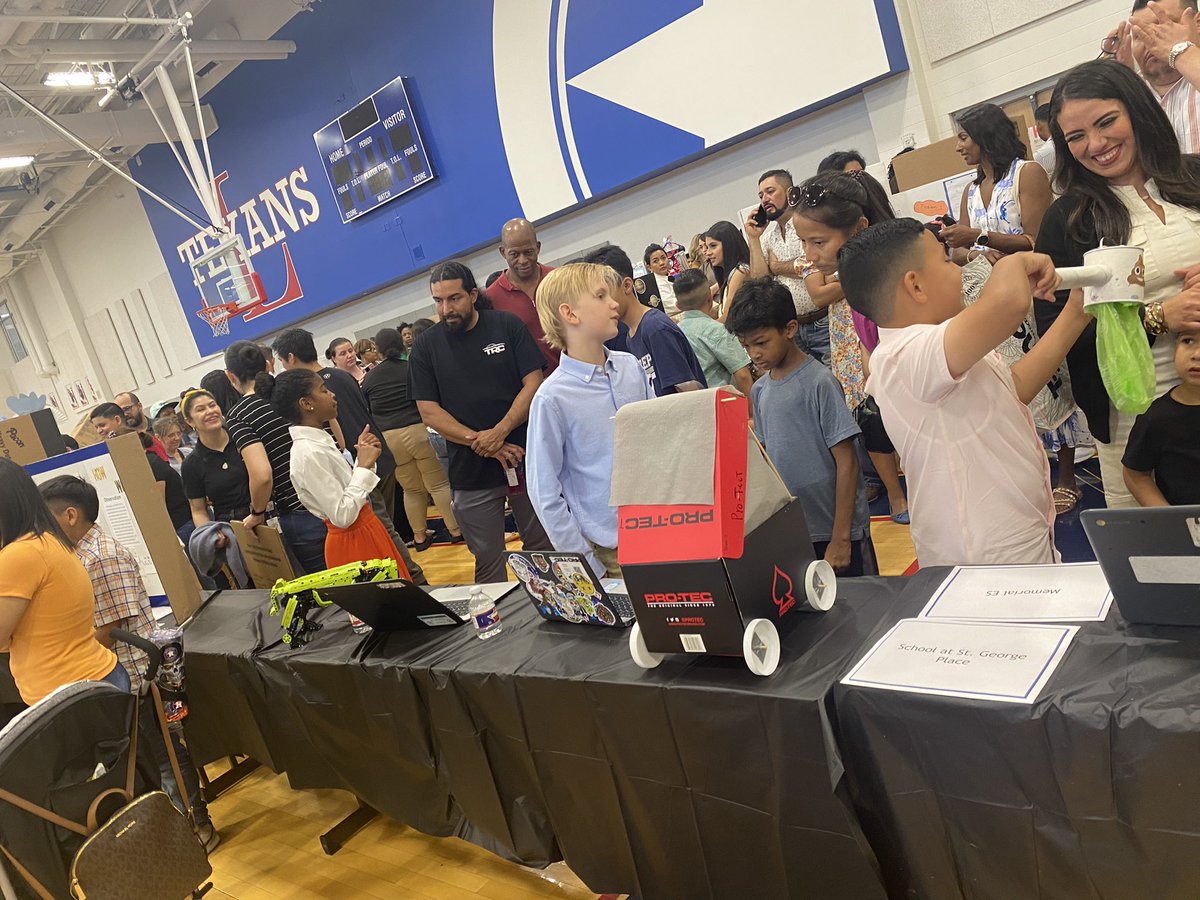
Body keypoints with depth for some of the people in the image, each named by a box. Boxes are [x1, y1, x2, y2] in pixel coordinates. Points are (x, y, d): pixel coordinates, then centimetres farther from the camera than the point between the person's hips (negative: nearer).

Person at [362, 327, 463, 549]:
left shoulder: (368, 378, 6)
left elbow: (366, 411, 14)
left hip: (389, 439, 3)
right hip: (418, 430, -3)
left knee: (412, 489, 14)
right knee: (439, 484, 4)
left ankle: (420, 537, 19)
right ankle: (455, 530, 4)